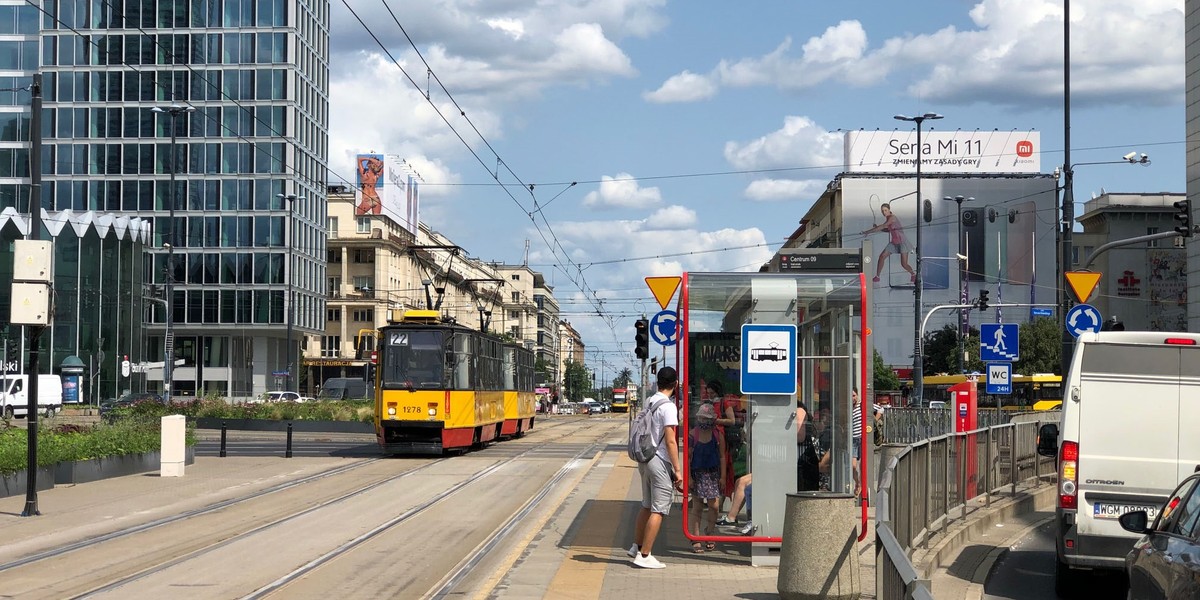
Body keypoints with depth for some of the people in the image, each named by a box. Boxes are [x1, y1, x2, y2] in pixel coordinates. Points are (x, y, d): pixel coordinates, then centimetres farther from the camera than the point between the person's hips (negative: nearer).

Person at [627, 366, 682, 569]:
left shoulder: (648, 402, 10)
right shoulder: (668, 407, -15)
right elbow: (670, 441, -18)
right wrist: (677, 469, -15)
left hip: (645, 459, 9)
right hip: (661, 462, -9)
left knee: (647, 506, 20)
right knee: (658, 510, -3)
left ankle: (636, 547, 28)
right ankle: (644, 555, -3)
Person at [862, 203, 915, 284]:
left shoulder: (892, 218, -20)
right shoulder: (887, 218, 6)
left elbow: (882, 226, -30)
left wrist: (867, 232, -30)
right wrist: (877, 227, 2)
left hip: (902, 242, -8)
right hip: (893, 242, 8)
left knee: (904, 264, -10)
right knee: (882, 256, -6)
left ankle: (913, 274, 20)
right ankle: (877, 277, 3)